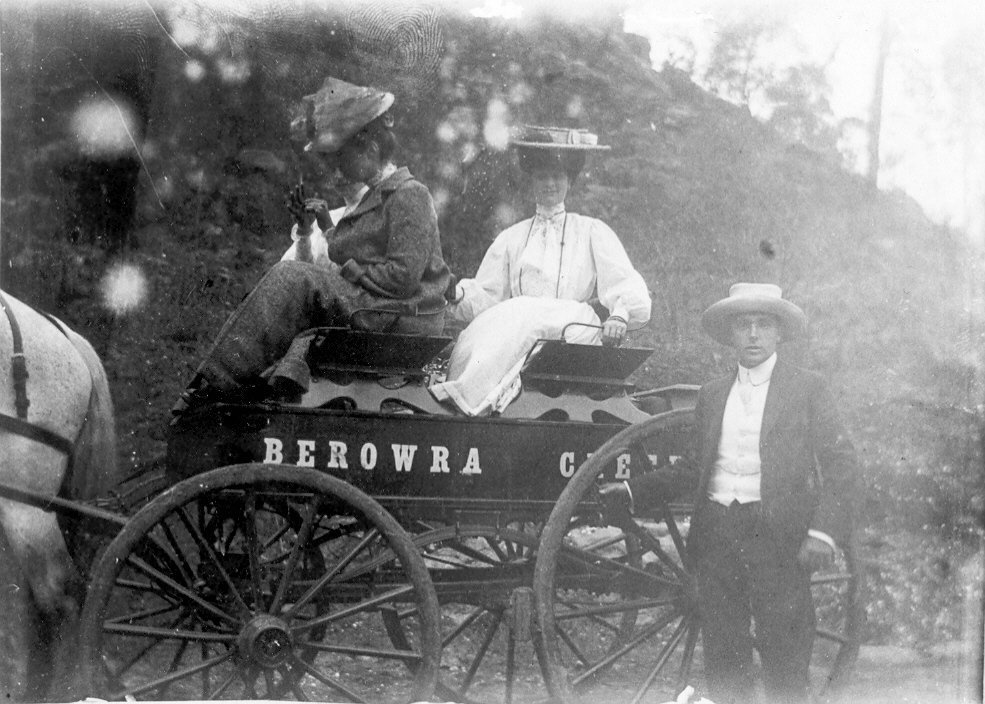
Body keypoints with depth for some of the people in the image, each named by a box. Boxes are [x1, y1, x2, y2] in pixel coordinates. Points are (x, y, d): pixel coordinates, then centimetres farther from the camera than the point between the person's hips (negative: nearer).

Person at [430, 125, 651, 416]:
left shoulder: (592, 233, 18)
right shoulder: (510, 239, 25)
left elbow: (630, 290, 6)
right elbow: (486, 300, 16)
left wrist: (619, 315, -17)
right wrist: (459, 292, -7)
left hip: (572, 333, -2)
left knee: (518, 316, -34)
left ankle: (467, 395, -46)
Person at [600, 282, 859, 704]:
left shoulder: (808, 389, 4)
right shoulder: (711, 395, 17)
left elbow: (841, 465, -1)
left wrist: (823, 533, -14)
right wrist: (632, 492, 11)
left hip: (778, 538, -4)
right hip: (716, 535, 4)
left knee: (784, 661, -5)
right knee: (723, 655, 6)